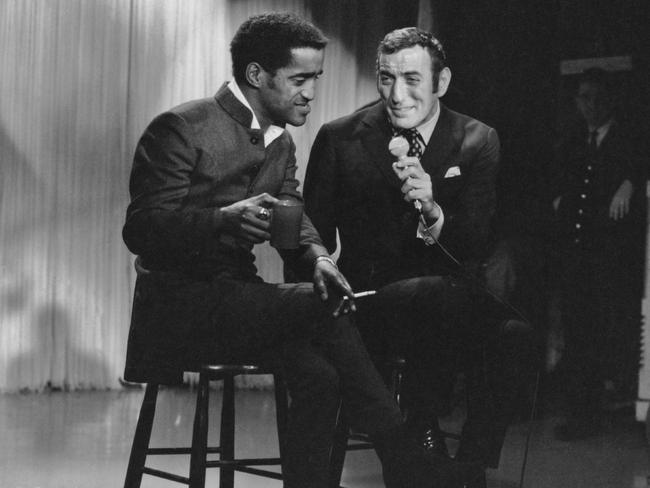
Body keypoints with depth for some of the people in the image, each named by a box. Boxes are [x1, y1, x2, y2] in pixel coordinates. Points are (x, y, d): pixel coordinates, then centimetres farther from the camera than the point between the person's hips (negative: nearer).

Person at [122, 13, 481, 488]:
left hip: (237, 297, 7)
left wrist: (318, 257, -15)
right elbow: (141, 229, -17)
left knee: (317, 375, -22)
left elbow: (293, 217, 10)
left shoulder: (280, 142, 15)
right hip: (182, 303, -7)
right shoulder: (182, 128, -11)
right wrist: (225, 220, -35)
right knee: (325, 309, -23)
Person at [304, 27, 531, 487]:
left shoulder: (478, 142, 5)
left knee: (511, 336, -30)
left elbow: (481, 248, -3)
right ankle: (426, 442, -18)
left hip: (452, 297, 2)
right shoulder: (340, 138, 3)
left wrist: (433, 211, -23)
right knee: (438, 298, -35)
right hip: (369, 302, -2)